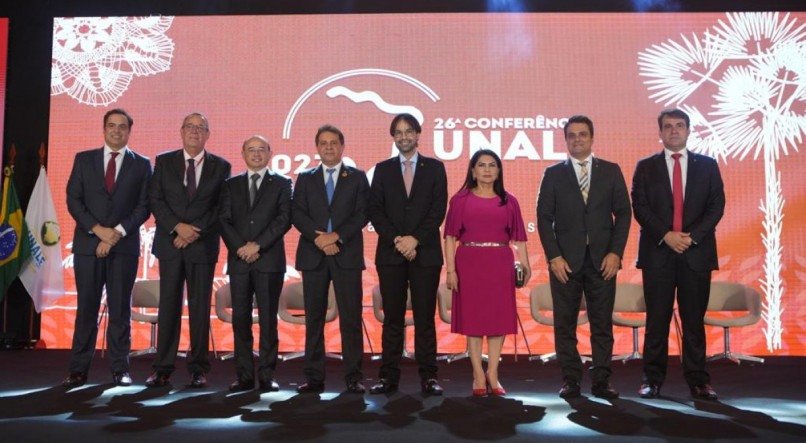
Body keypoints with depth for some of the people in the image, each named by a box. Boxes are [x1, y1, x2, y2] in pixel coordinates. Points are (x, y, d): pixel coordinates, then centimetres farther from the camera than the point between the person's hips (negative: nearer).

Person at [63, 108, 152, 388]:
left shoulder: (141, 164, 8)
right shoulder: (84, 159, 11)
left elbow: (143, 206, 1)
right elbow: (73, 199, 4)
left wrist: (118, 232, -11)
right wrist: (97, 229, -9)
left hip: (124, 245, -1)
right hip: (88, 244, 1)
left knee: (120, 309, 2)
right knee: (86, 308, 3)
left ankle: (120, 369, 7)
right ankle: (79, 370, 8)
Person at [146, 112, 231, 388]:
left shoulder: (220, 167, 6)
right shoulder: (163, 162, 9)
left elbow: (221, 208, 1)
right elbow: (155, 200, 3)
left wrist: (196, 232, -9)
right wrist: (177, 227, -11)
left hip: (203, 245, -1)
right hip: (170, 243, 1)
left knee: (200, 307, 2)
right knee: (168, 305, 3)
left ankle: (199, 369, 9)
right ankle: (162, 369, 8)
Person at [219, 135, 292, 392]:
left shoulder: (281, 184, 8)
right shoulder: (231, 185, 16)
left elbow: (284, 219, -4)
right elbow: (224, 219, 7)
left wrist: (257, 245, -12)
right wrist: (240, 247, -8)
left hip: (269, 261, -2)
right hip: (239, 260, 3)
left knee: (268, 319, -1)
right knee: (240, 319, 3)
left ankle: (267, 376, 4)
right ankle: (244, 376, 9)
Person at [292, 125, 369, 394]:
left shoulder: (357, 178, 10)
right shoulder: (305, 179, 14)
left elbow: (362, 215, -1)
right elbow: (297, 214, 3)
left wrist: (336, 236, -14)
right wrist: (319, 237, -13)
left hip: (347, 254, -2)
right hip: (313, 256, 2)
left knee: (350, 318, -2)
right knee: (314, 318, 4)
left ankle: (353, 377, 4)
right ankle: (314, 377, 10)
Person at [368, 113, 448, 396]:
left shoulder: (435, 168, 7)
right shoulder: (383, 169, 11)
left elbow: (438, 210, -1)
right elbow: (375, 211, 3)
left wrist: (415, 239, -12)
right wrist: (396, 241, -10)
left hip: (425, 253, -1)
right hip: (390, 254, 1)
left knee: (425, 317, 1)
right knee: (392, 318, 4)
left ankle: (428, 377, 7)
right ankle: (389, 377, 9)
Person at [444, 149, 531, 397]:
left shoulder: (508, 201, 8)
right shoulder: (460, 200, 4)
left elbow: (518, 238, 4)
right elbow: (450, 237, 0)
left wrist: (525, 264, -10)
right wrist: (450, 270, -9)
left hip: (500, 265, 2)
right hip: (469, 263, -1)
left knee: (498, 317, 3)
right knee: (472, 317, 3)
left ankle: (493, 374, 14)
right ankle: (478, 376, 11)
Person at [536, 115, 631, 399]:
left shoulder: (611, 171, 8)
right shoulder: (553, 174, 5)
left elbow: (623, 213, 5)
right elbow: (544, 218, 1)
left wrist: (615, 253, -5)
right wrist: (554, 257, -7)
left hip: (602, 259, 1)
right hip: (566, 260, 0)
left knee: (602, 322, 4)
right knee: (565, 323, 3)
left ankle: (601, 380, 12)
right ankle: (570, 380, 12)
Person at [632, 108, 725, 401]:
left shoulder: (707, 165, 11)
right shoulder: (646, 167, 8)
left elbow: (717, 205, 3)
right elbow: (640, 207, 0)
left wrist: (691, 236, -10)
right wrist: (666, 235, -13)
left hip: (697, 252, 1)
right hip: (658, 253, -1)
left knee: (694, 320, 4)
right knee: (657, 320, 2)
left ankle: (698, 380, 11)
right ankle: (653, 379, 8)